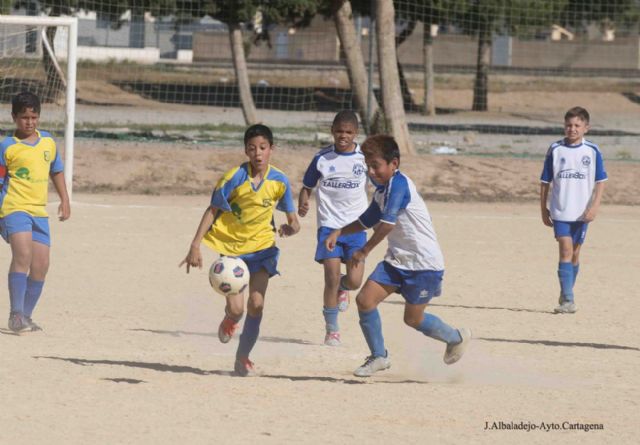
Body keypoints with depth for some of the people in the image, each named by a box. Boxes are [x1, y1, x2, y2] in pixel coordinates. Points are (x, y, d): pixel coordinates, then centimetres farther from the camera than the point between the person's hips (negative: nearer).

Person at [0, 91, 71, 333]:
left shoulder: (48, 142, 12)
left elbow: (56, 171, 26)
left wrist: (64, 200, 21)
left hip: (39, 212, 6)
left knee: (41, 265, 5)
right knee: (23, 254, -25)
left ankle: (25, 317, 18)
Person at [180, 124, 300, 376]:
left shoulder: (279, 181, -9)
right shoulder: (234, 178, -16)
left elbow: (293, 221, -2)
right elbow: (212, 211, -9)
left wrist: (290, 228, -27)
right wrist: (195, 246, -14)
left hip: (262, 246, 2)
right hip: (231, 245, -2)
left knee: (256, 304, -9)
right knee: (236, 309, -10)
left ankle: (242, 358, 7)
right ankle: (229, 322, 29)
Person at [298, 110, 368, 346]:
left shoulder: (365, 157, 0)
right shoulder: (322, 158, -1)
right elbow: (307, 187, 7)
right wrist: (303, 204, -14)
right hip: (329, 225, -1)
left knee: (354, 280, -6)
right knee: (332, 278, -9)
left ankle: (342, 289, 34)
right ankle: (331, 329, 7)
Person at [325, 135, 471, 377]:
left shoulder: (399, 183, -20)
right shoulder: (381, 191, 9)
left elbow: (388, 222, -29)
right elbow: (367, 221, 27)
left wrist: (365, 250, -22)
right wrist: (339, 232, 13)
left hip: (424, 263, -8)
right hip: (397, 260, 8)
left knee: (413, 319, 5)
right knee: (365, 300, -6)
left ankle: (457, 337, 31)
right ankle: (379, 356, 8)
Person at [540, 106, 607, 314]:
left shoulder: (592, 151, 0)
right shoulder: (555, 150, 0)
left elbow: (600, 181, 1)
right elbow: (545, 181, 7)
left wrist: (595, 206, -10)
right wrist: (543, 208, 6)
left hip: (582, 212, 1)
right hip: (560, 211, -1)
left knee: (575, 253, 10)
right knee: (565, 250, -13)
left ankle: (566, 297, 24)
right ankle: (568, 300, -19)